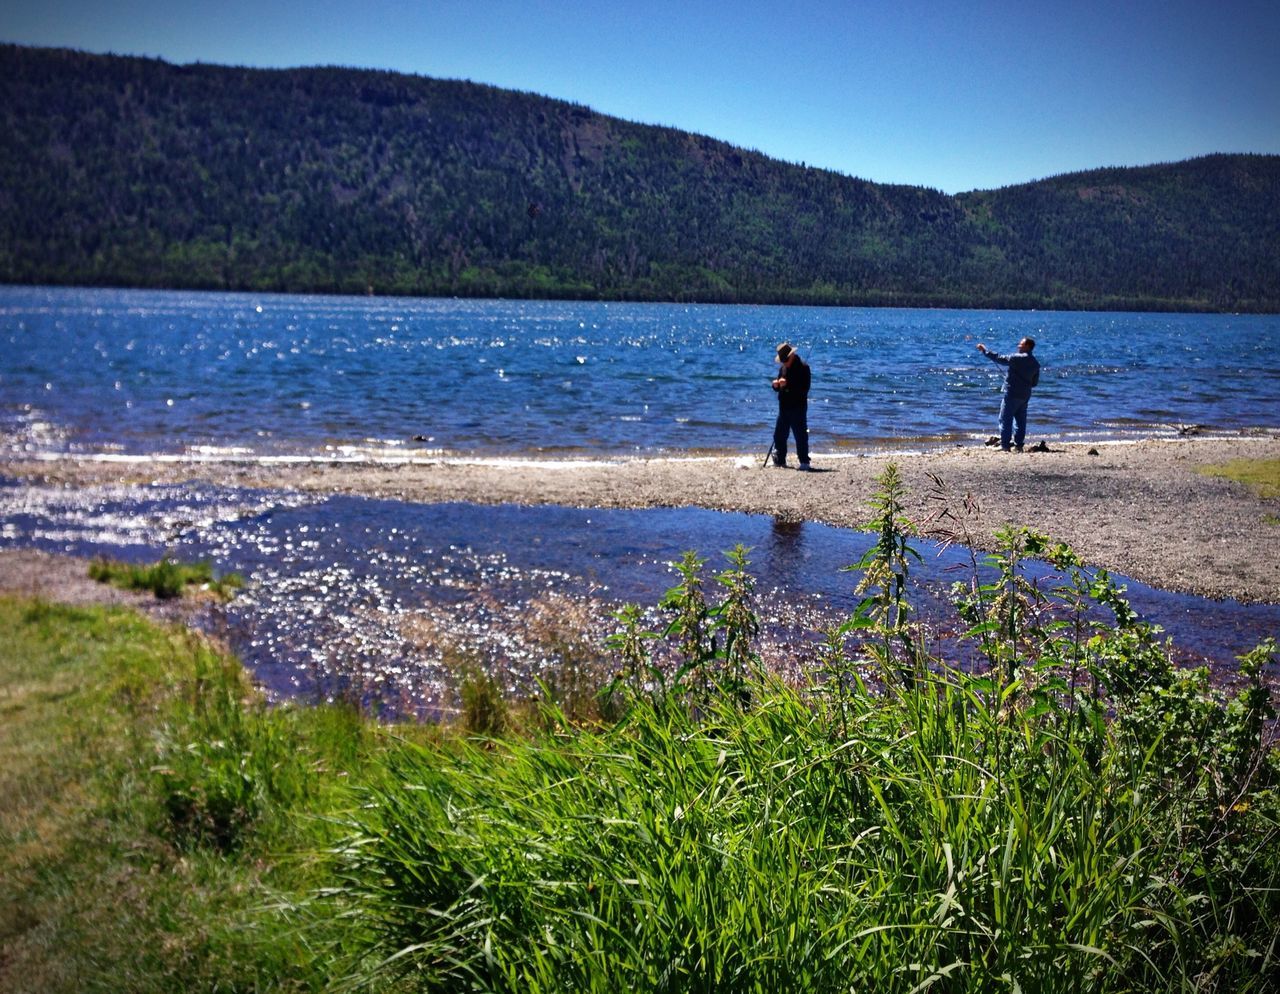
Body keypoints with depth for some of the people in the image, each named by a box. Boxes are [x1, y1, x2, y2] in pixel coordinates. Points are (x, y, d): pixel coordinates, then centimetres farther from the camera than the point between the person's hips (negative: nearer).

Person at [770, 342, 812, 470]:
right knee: (779, 435, 13)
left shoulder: (803, 367, -11)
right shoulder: (783, 368, 12)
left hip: (798, 407, -8)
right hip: (784, 407, 8)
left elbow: (804, 388, -20)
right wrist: (776, 384, -4)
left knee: (800, 435, -6)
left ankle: (804, 462, -3)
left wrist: (787, 384, -26)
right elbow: (778, 387, 20)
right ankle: (780, 460, 26)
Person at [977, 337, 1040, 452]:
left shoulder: (1017, 358, -14)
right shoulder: (1035, 363, 8)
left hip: (1012, 393, -7)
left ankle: (1004, 444, -5)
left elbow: (999, 358, -12)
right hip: (1025, 395, 7)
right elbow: (1035, 382, 12)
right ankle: (1019, 444, 12)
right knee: (1020, 420, 11)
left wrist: (984, 350, -4)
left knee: (1006, 419, -2)